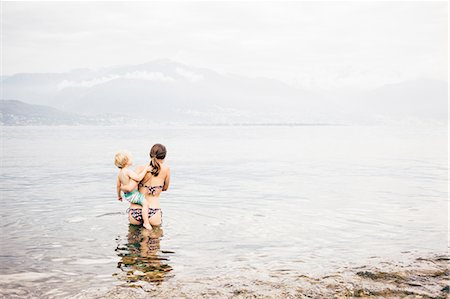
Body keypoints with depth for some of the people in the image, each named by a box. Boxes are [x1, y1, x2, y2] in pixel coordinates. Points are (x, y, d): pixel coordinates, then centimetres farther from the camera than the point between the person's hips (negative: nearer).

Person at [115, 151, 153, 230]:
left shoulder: (120, 173, 6)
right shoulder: (128, 171, -23)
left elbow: (118, 185, 16)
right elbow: (138, 178, -35)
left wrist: (119, 195, 28)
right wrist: (145, 170, -26)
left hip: (126, 195, 10)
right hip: (133, 194, -10)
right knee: (145, 203, -20)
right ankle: (146, 223, -22)